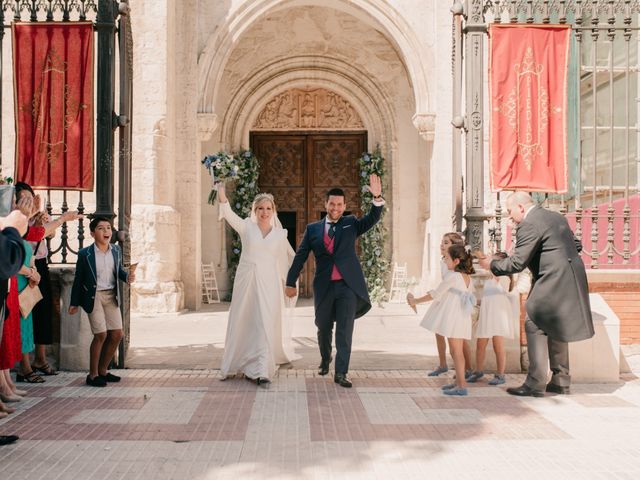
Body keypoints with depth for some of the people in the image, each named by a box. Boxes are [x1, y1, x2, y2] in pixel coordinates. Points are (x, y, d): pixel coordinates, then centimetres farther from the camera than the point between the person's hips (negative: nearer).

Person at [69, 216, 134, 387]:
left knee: (117, 334, 3)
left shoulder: (116, 250, 2)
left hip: (111, 296, 5)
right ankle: (92, 374, 8)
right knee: (101, 334, -9)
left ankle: (102, 370, 21)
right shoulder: (85, 254, -10)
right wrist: (74, 303, 2)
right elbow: (78, 279, -2)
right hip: (94, 296, -5)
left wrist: (127, 277, -6)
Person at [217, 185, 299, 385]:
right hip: (246, 281, 0)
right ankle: (242, 364, 27)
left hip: (269, 284, 0)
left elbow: (288, 258, 17)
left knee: (265, 325, -7)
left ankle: (262, 370, -7)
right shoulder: (246, 227, 2)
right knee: (243, 323, 8)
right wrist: (221, 192, -30)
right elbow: (228, 214, -14)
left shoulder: (280, 234, 6)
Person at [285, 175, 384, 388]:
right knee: (324, 328, 15)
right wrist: (291, 282, 4)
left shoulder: (351, 224, 7)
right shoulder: (313, 229, 7)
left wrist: (377, 198, -26)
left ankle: (341, 373, -3)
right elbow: (300, 257, 8)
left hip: (348, 285, -1)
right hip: (324, 286, 2)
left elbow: (372, 219, -10)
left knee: (345, 330, -7)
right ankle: (325, 360, 40)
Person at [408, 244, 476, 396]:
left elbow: (436, 294, -9)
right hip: (463, 318, 9)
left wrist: (416, 301, 1)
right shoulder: (467, 278, 12)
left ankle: (462, 386, -6)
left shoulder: (452, 276, -12)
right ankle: (459, 382, 21)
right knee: (456, 351, 15)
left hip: (454, 318, -9)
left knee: (456, 351, -6)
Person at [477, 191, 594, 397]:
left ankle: (535, 384, -3)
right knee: (555, 327, 18)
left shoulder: (529, 225, -13)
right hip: (572, 280, 10)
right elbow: (576, 246, 21)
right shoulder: (556, 217, 16)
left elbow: (517, 263, -17)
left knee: (534, 325, -3)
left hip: (553, 282, -10)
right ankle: (561, 381, 24)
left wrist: (491, 265, -4)